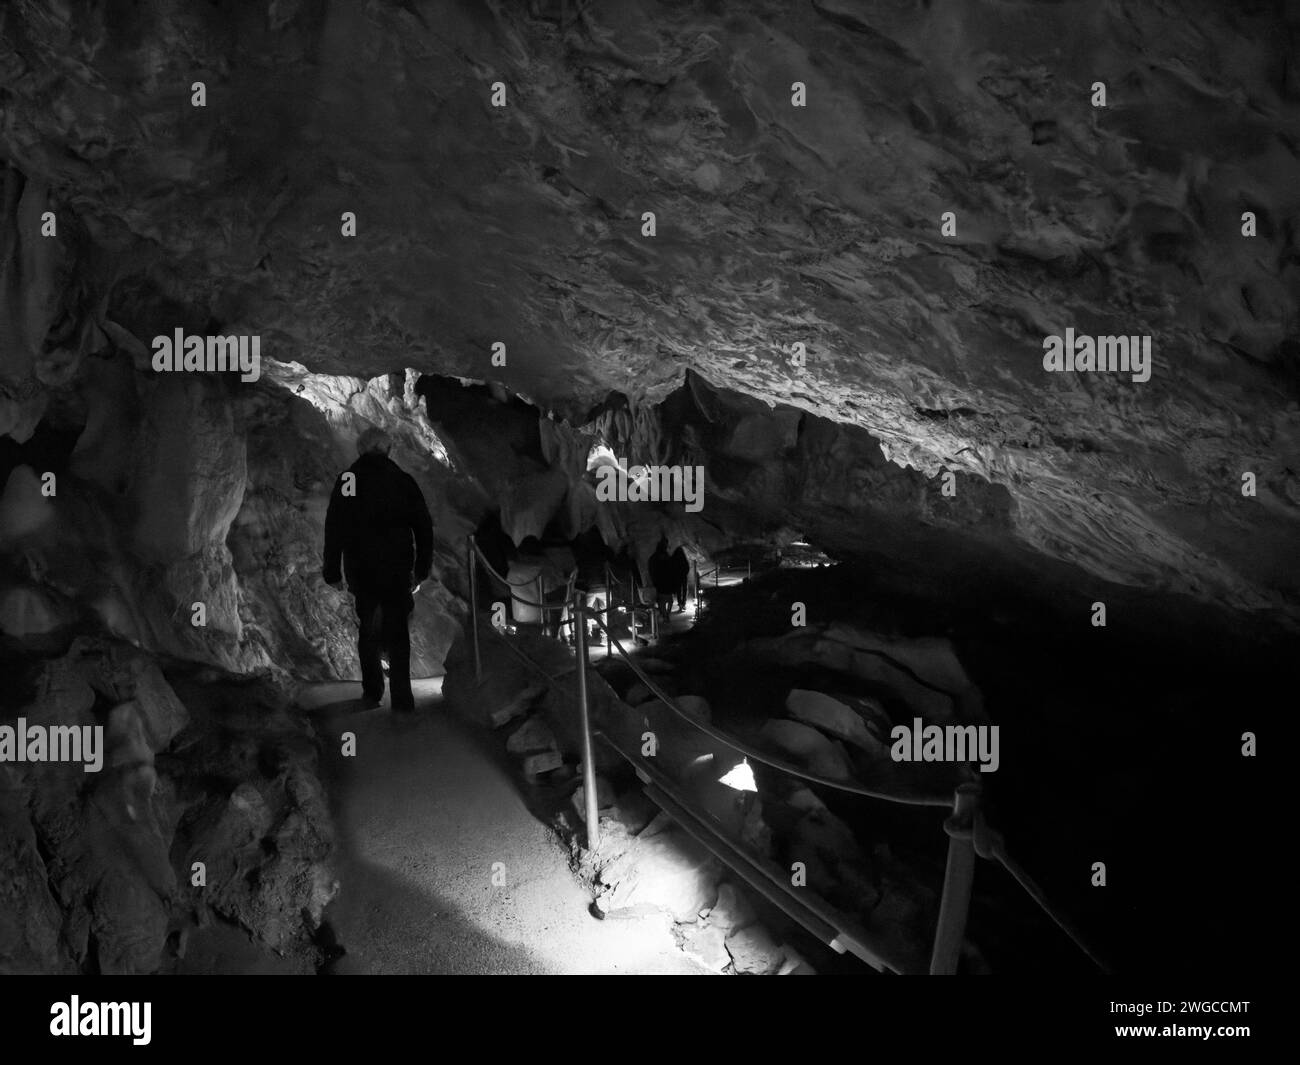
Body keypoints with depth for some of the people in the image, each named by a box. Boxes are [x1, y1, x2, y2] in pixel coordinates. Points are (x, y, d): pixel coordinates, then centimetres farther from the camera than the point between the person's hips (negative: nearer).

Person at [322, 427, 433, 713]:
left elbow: (333, 528, 0)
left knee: (367, 627, 16)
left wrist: (332, 572, 6)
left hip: (360, 569, 1)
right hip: (397, 569, -1)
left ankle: (372, 691, 18)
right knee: (398, 630, 6)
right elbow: (424, 527, 2)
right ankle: (401, 699, 0)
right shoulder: (403, 480, 1)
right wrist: (422, 569, 10)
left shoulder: (347, 479, 1)